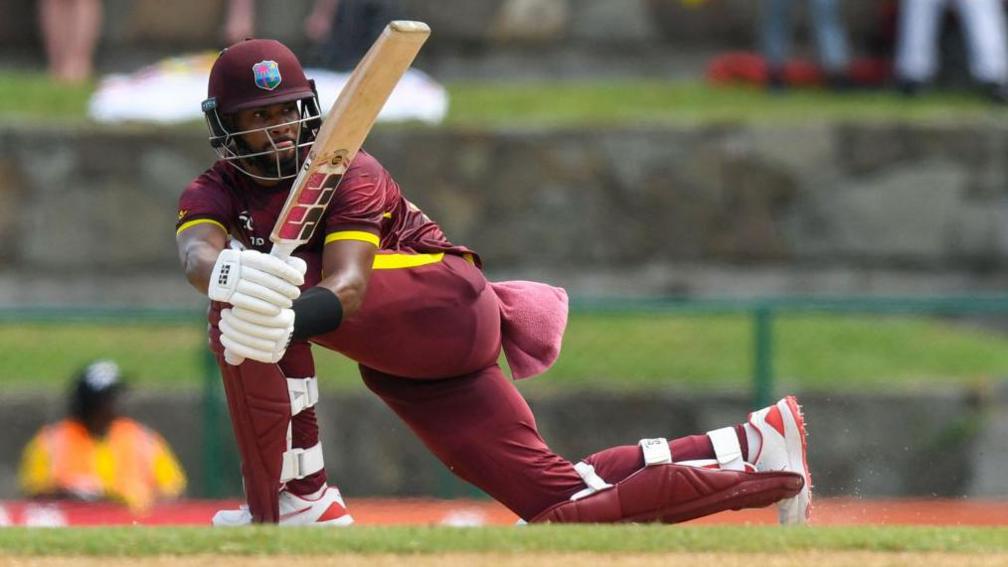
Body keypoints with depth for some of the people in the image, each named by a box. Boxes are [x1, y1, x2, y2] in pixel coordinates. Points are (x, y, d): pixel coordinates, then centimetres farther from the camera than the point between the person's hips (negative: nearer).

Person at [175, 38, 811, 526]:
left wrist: (290, 317, -51)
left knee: (266, 301, -26)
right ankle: (754, 451, 15)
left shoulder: (349, 174, -9)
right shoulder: (215, 193, 6)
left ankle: (297, 501, -24)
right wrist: (224, 272, -46)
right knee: (559, 503, 4)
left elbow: (350, 284, -28)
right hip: (400, 367, 7)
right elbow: (198, 253, -20)